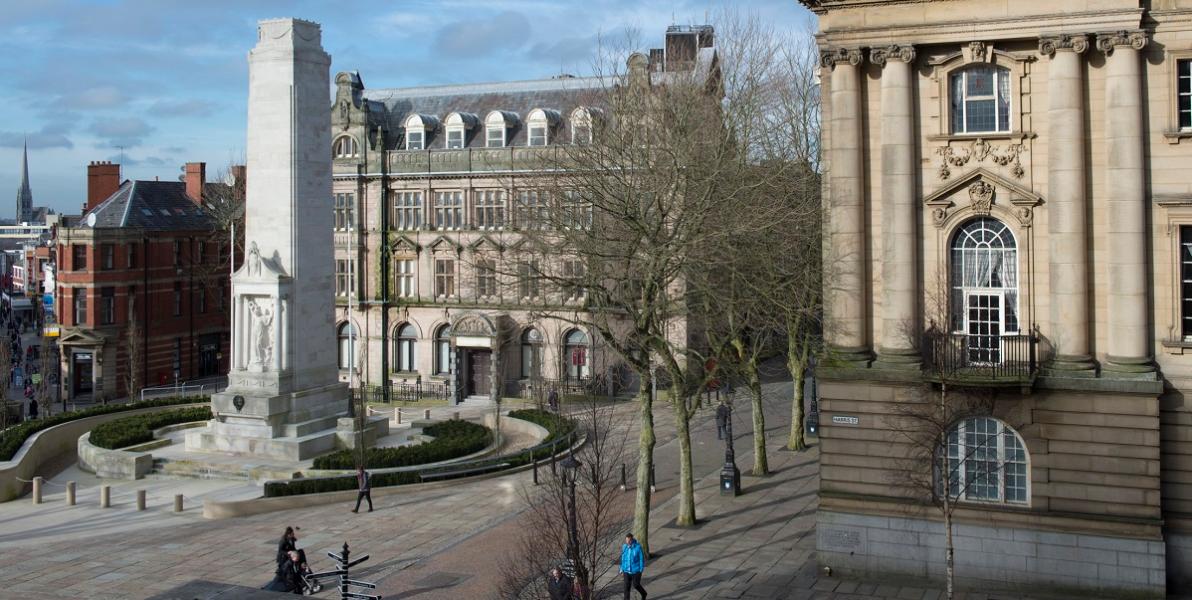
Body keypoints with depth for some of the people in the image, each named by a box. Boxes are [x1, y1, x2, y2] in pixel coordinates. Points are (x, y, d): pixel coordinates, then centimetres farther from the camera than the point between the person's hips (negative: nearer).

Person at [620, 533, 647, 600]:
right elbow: (623, 558, 6)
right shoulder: (624, 546, -5)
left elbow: (641, 559, -10)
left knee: (636, 585, 8)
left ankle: (643, 594, 39)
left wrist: (641, 571, -9)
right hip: (627, 571, 3)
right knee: (627, 587, 0)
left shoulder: (638, 547, -17)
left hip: (636, 571, -3)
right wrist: (622, 570, 8)